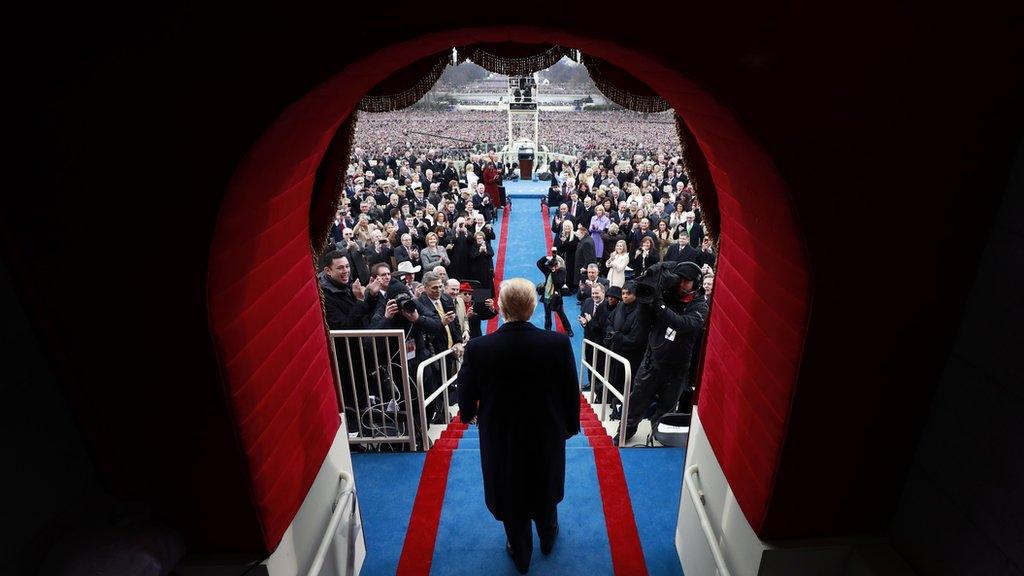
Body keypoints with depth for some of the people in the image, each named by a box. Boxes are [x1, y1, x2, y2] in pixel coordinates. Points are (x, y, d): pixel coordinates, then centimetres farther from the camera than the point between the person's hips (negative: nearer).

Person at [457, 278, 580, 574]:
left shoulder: (477, 348, -25)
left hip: (501, 439, -1)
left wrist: (469, 414, 12)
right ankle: (548, 539, 55)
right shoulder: (559, 343, -23)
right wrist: (570, 425, 7)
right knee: (545, 491, 29)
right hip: (547, 436, 1)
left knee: (511, 496, 24)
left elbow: (466, 401, -12)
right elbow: (571, 393, -12)